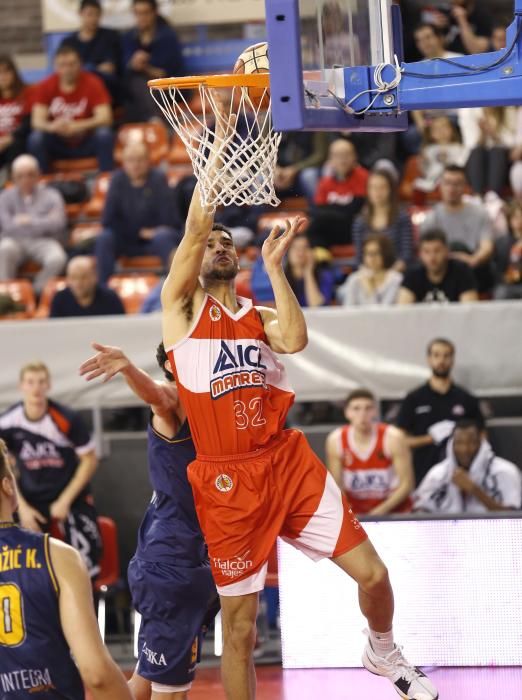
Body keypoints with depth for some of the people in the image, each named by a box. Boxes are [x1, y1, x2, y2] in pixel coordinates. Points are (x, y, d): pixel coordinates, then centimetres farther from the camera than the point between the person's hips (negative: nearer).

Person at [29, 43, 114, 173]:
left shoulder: (92, 83, -11)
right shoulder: (45, 87, -6)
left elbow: (105, 118, -20)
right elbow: (37, 121, -14)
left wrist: (76, 126, -35)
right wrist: (51, 126, -39)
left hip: (87, 144, -1)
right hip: (58, 144, 1)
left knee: (104, 134, -31)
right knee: (35, 138, -27)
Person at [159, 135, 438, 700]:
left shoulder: (260, 317, 16)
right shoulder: (180, 307, 6)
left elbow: (295, 339, -9)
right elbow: (197, 223, -7)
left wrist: (273, 265, -4)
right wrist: (221, 141, -7)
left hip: (289, 463, 4)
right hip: (226, 480, -3)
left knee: (372, 572, 0)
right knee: (239, 626, -1)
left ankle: (383, 653, 30)